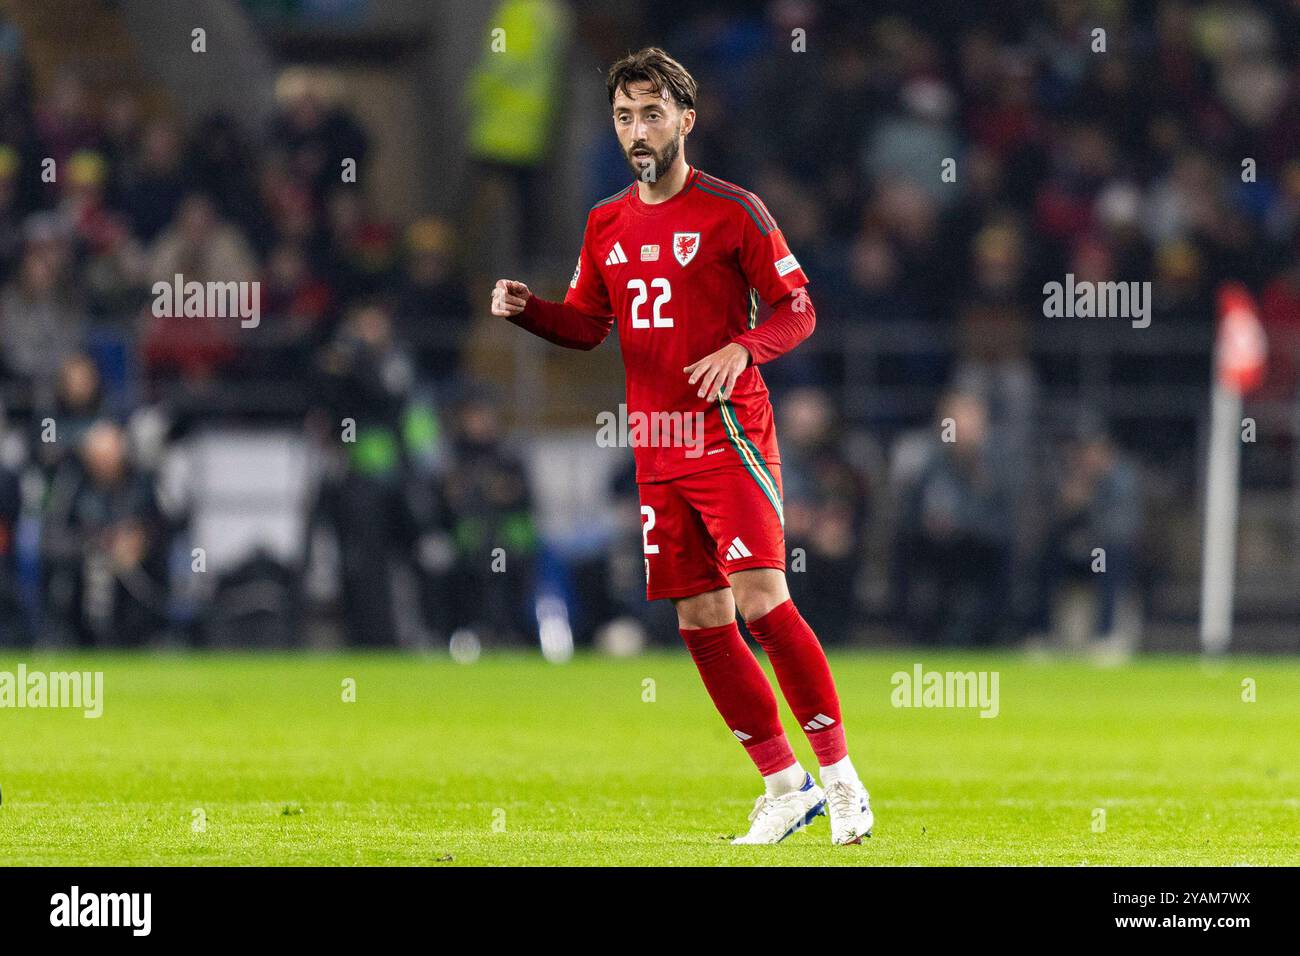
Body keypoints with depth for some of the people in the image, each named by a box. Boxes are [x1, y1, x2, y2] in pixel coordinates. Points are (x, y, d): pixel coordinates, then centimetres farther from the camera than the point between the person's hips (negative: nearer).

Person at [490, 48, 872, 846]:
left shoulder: (731, 211, -5)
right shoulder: (608, 224, 12)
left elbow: (798, 309, -3)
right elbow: (588, 324, 19)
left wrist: (743, 348, -21)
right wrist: (527, 309, 0)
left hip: (729, 436, -6)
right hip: (657, 447, 6)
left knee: (762, 601, -17)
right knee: (701, 621, 4)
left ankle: (840, 774, -7)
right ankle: (785, 786, 14)